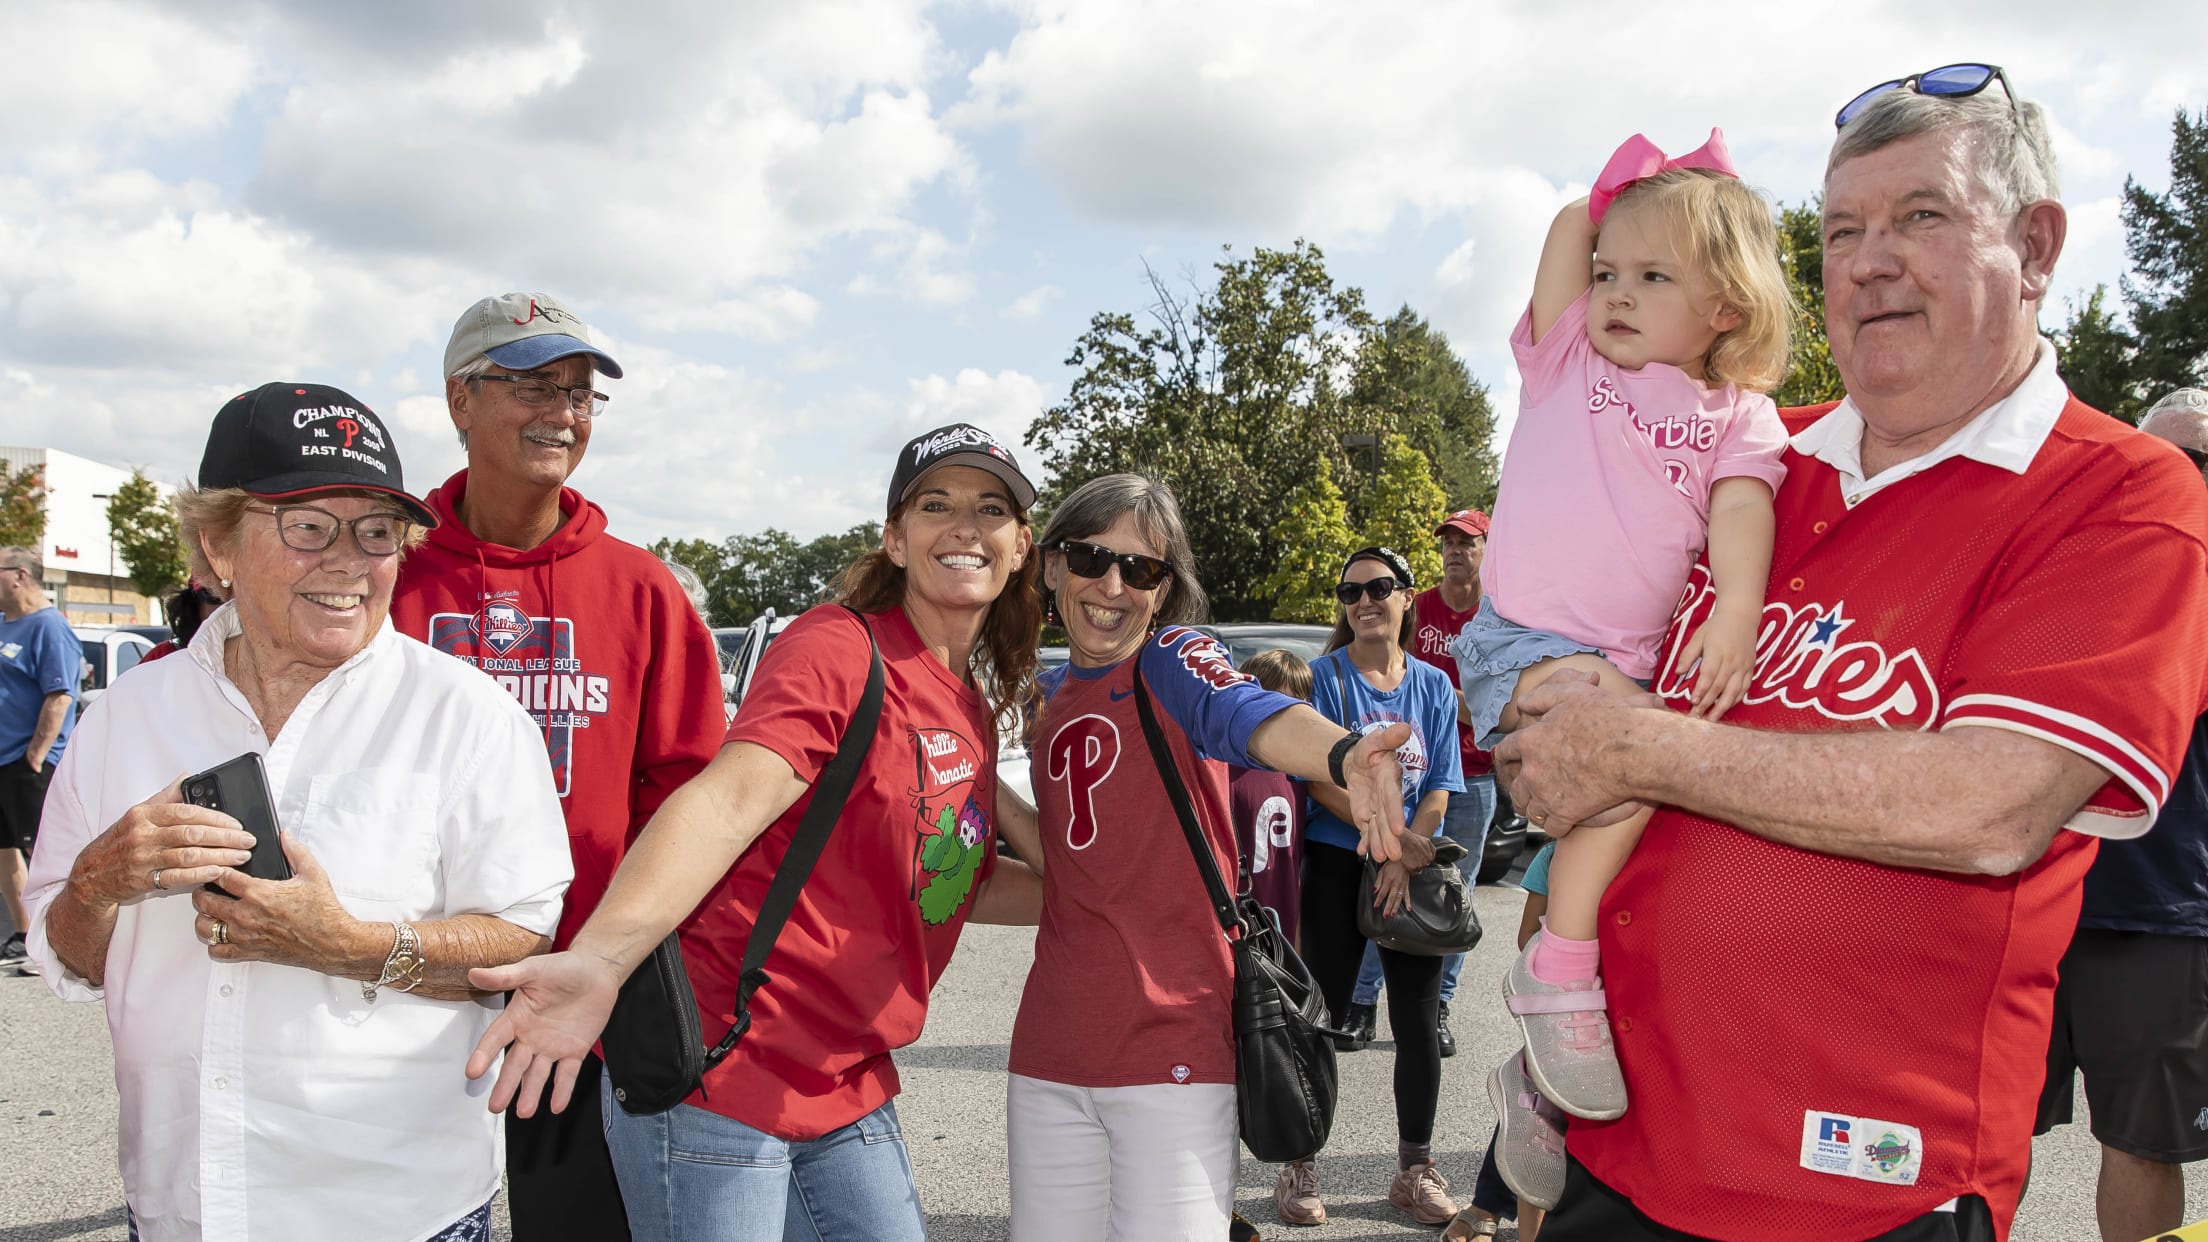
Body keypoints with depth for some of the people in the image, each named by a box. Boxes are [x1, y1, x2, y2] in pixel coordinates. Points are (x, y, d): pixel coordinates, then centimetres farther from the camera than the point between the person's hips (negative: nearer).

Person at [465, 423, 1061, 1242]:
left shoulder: (976, 706, 12)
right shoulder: (842, 649, -13)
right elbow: (728, 801, -30)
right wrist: (601, 957, -45)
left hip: (847, 1096, 8)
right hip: (720, 1082, -8)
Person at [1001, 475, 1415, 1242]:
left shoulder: (1174, 661, -6)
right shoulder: (1049, 698, 11)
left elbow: (1254, 715, -30)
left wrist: (1342, 754, -51)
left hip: (1173, 1044, -5)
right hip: (1050, 1054, 6)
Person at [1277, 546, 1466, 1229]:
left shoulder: (1433, 685, 7)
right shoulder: (1325, 676, -3)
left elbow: (1439, 787, 2)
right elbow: (1319, 777, -11)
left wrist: (1407, 856, -14)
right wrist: (1390, 834, -20)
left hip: (1414, 871, 3)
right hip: (1338, 864, -3)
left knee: (1419, 1024, 6)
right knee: (1321, 1017, 2)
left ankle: (1415, 1170, 21)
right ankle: (1299, 1168, 14)